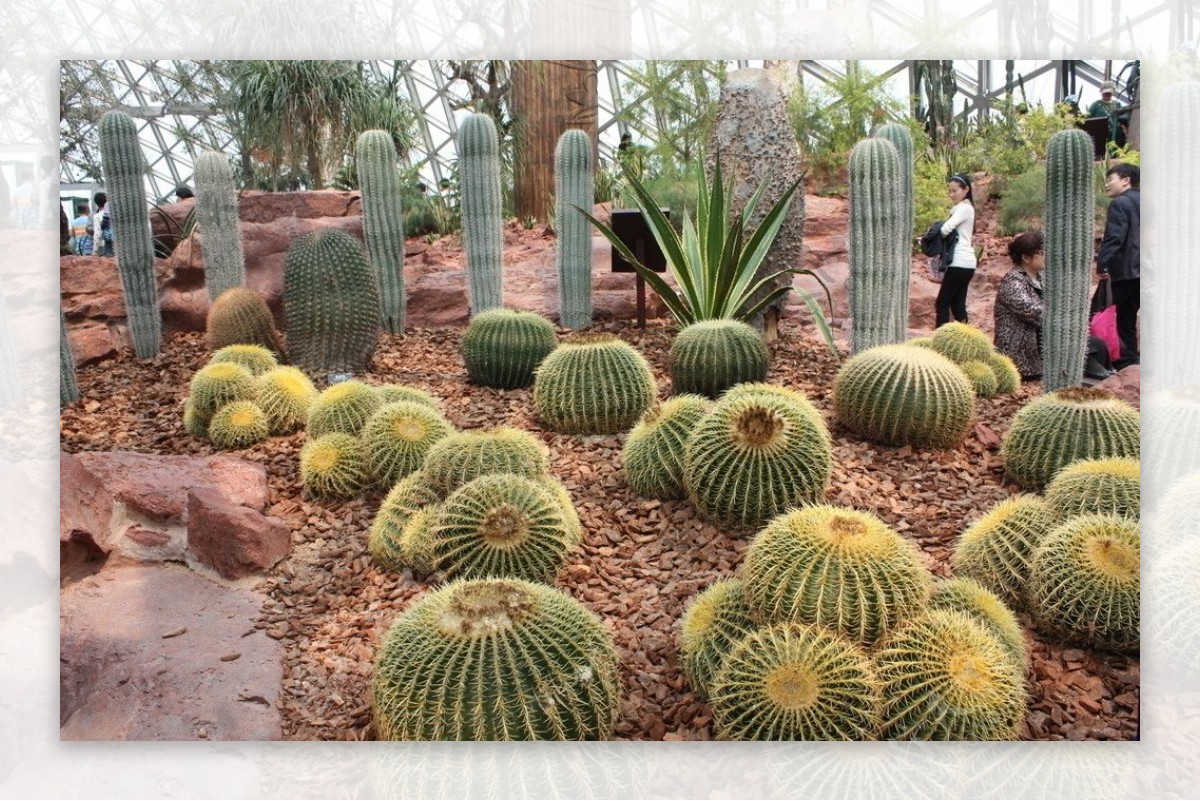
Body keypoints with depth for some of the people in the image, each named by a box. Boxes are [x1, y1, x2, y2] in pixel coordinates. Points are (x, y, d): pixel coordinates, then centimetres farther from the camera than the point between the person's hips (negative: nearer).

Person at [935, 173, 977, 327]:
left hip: (960, 263, -9)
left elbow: (945, 229, -21)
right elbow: (950, 229, 14)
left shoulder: (964, 208, -10)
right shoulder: (964, 208, 20)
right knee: (957, 304, 10)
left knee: (942, 303, -7)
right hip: (965, 263, 9)